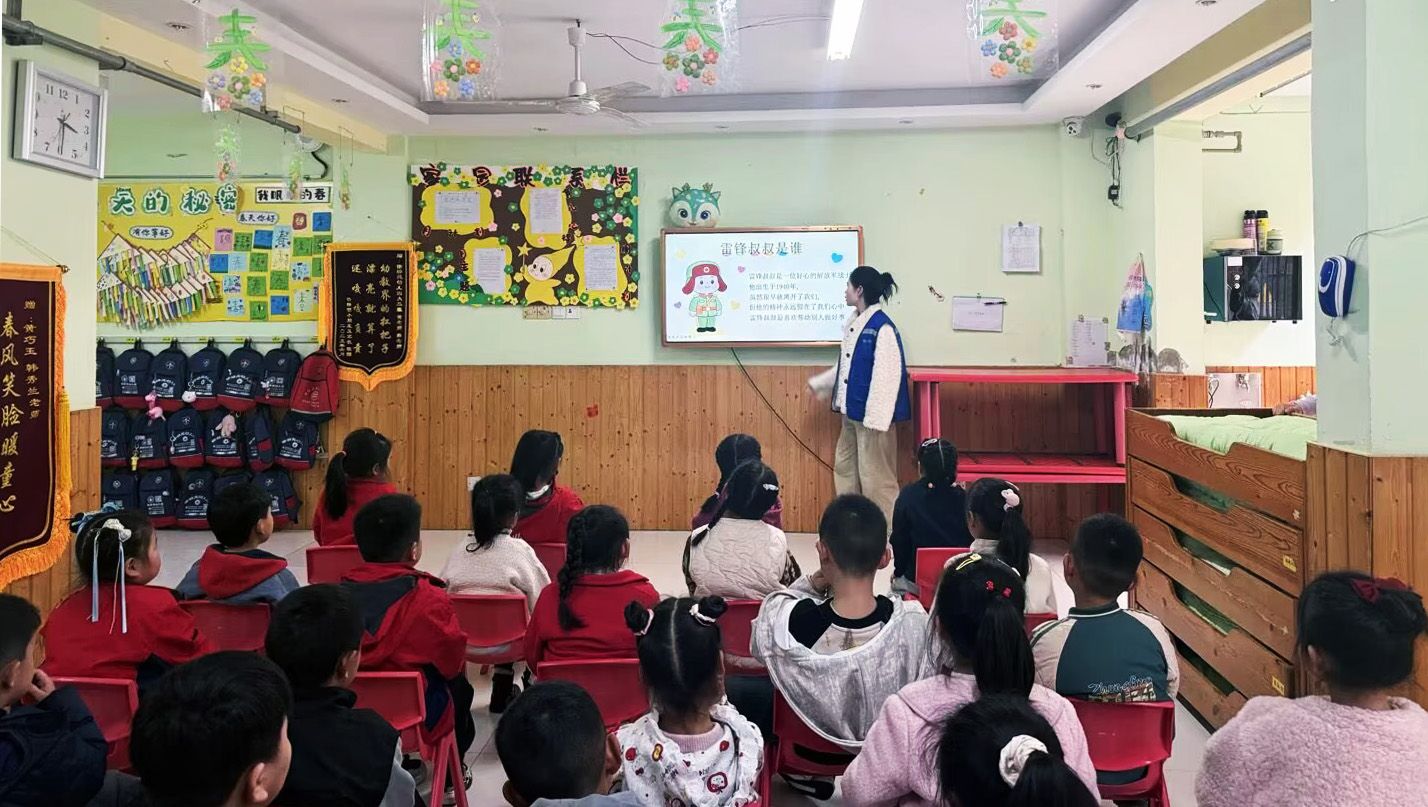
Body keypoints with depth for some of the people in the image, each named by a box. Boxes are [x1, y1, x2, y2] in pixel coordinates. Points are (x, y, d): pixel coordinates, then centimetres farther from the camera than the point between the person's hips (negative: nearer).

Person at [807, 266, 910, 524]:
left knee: (875, 474, 0)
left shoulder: (882, 327, -18)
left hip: (871, 414, -9)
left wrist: (875, 418, -23)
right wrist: (819, 384, 23)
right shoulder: (854, 323, 8)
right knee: (844, 467, 17)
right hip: (852, 411, 10)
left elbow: (887, 376, -21)